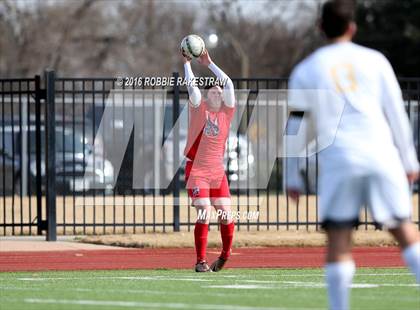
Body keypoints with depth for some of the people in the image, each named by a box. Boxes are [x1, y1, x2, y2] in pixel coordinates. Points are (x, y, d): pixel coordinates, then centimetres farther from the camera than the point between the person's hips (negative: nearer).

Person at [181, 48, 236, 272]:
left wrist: (209, 64, 3)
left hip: (218, 172, 3)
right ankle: (200, 261, -5)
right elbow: (191, 85, -8)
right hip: (197, 171, -3)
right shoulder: (199, 109, 1)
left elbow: (228, 84, 1)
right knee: (204, 216, -12)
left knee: (226, 216, -2)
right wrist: (186, 63, -3)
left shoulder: (226, 113, 7)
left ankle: (225, 255, 21)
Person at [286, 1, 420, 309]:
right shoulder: (374, 60, 10)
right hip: (382, 156, 1)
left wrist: (293, 179, 12)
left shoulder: (305, 71, 9)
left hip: (338, 160, -1)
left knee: (338, 244, 0)